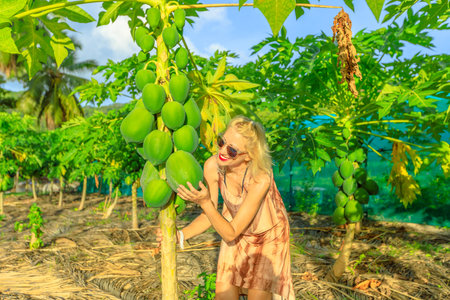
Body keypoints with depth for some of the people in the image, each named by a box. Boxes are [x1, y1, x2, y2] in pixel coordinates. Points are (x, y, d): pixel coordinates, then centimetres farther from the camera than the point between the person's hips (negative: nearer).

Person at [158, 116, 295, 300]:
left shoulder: (261, 179, -38)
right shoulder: (212, 166, -26)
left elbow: (230, 234, -32)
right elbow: (208, 216, -12)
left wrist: (204, 202, -43)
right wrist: (180, 235, -26)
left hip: (268, 236, -3)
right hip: (236, 230, 3)